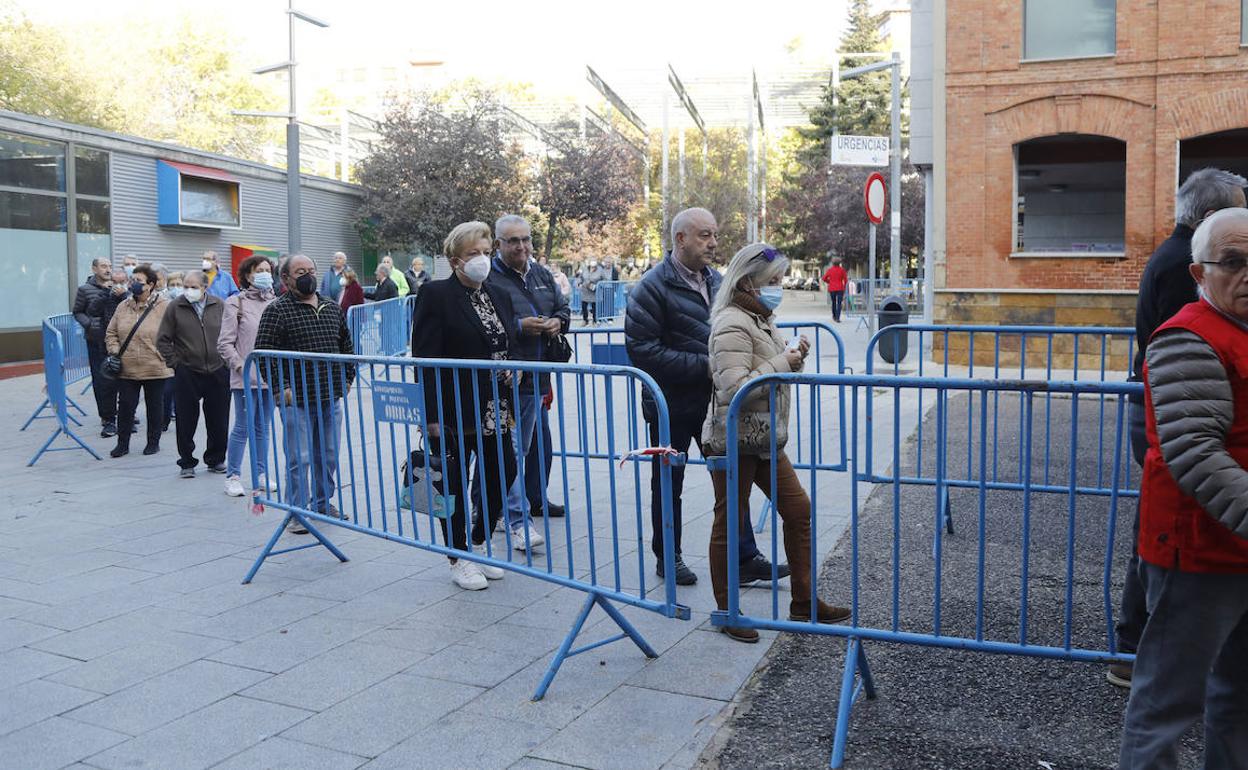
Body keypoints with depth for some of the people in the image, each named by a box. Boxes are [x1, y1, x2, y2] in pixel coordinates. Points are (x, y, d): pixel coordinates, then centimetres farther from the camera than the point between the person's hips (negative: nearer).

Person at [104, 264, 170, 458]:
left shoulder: (164, 307, -8)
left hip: (155, 369, -4)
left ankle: (153, 442, 23)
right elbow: (111, 333, 14)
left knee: (154, 407, 10)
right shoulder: (122, 307, 7)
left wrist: (163, 355, -12)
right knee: (125, 406, 6)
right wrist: (114, 352, 0)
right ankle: (122, 443, 18)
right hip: (127, 370, 4)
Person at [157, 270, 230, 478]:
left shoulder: (220, 306, 3)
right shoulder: (175, 307, 0)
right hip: (187, 374, -1)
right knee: (186, 422, 3)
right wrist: (174, 362, -2)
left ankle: (216, 460, 23)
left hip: (218, 372, 1)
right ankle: (187, 463, 16)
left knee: (219, 422, 8)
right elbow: (163, 340, 4)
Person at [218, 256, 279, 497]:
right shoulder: (236, 303, -2)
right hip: (245, 377, -4)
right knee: (243, 428, -1)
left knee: (263, 428, 12)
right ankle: (233, 477, 9)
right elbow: (225, 343, -4)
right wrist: (240, 366, -12)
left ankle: (262, 474, 21)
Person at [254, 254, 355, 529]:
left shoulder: (332, 308, 13)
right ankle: (297, 512, 9)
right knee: (299, 459, -2)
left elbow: (346, 345, 22)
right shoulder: (277, 310, -5)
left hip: (331, 398, 6)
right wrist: (280, 388, -14)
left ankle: (323, 502, 29)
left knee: (328, 455, 14)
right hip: (297, 400, -5)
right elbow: (263, 352, -10)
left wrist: (347, 378, 15)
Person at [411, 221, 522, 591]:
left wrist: (511, 406, 11)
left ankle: (476, 547, 29)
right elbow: (424, 358, -13)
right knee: (454, 484, 5)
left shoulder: (499, 295, 11)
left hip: (494, 412, 6)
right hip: (453, 412, -6)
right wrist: (432, 416, -18)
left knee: (503, 474, 9)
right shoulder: (435, 294, -9)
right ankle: (458, 560, 21)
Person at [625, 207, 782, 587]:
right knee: (668, 485, 9)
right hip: (672, 405, -6)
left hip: (713, 401, 6)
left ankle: (746, 559, 18)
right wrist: (702, 366, -22)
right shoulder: (654, 286, -15)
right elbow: (641, 349, -22)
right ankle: (667, 559, 25)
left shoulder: (715, 280, 8)